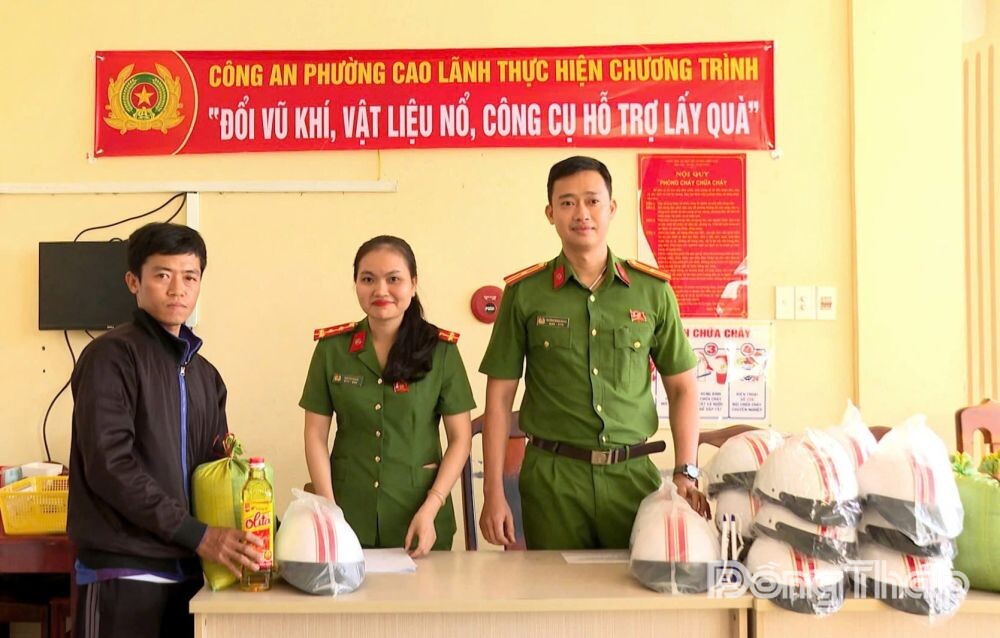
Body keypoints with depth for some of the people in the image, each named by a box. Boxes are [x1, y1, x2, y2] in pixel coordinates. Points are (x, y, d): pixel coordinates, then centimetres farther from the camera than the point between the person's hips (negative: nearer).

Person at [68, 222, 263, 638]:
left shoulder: (205, 374, 14)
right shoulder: (111, 355, -7)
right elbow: (109, 465, -16)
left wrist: (236, 540, -1)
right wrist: (198, 535, -18)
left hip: (186, 568, 6)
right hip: (123, 570, -6)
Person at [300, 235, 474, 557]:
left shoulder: (441, 349, -4)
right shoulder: (331, 347, 0)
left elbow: (460, 438, -3)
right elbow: (316, 435, 2)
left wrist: (430, 509, -12)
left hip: (418, 519, -1)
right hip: (349, 513, 1)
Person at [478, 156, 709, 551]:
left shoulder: (653, 291, 3)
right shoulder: (524, 293, 0)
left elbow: (682, 388, 9)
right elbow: (499, 397, 2)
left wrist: (685, 474, 0)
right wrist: (493, 494, -2)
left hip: (633, 473, 1)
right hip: (551, 477, -1)